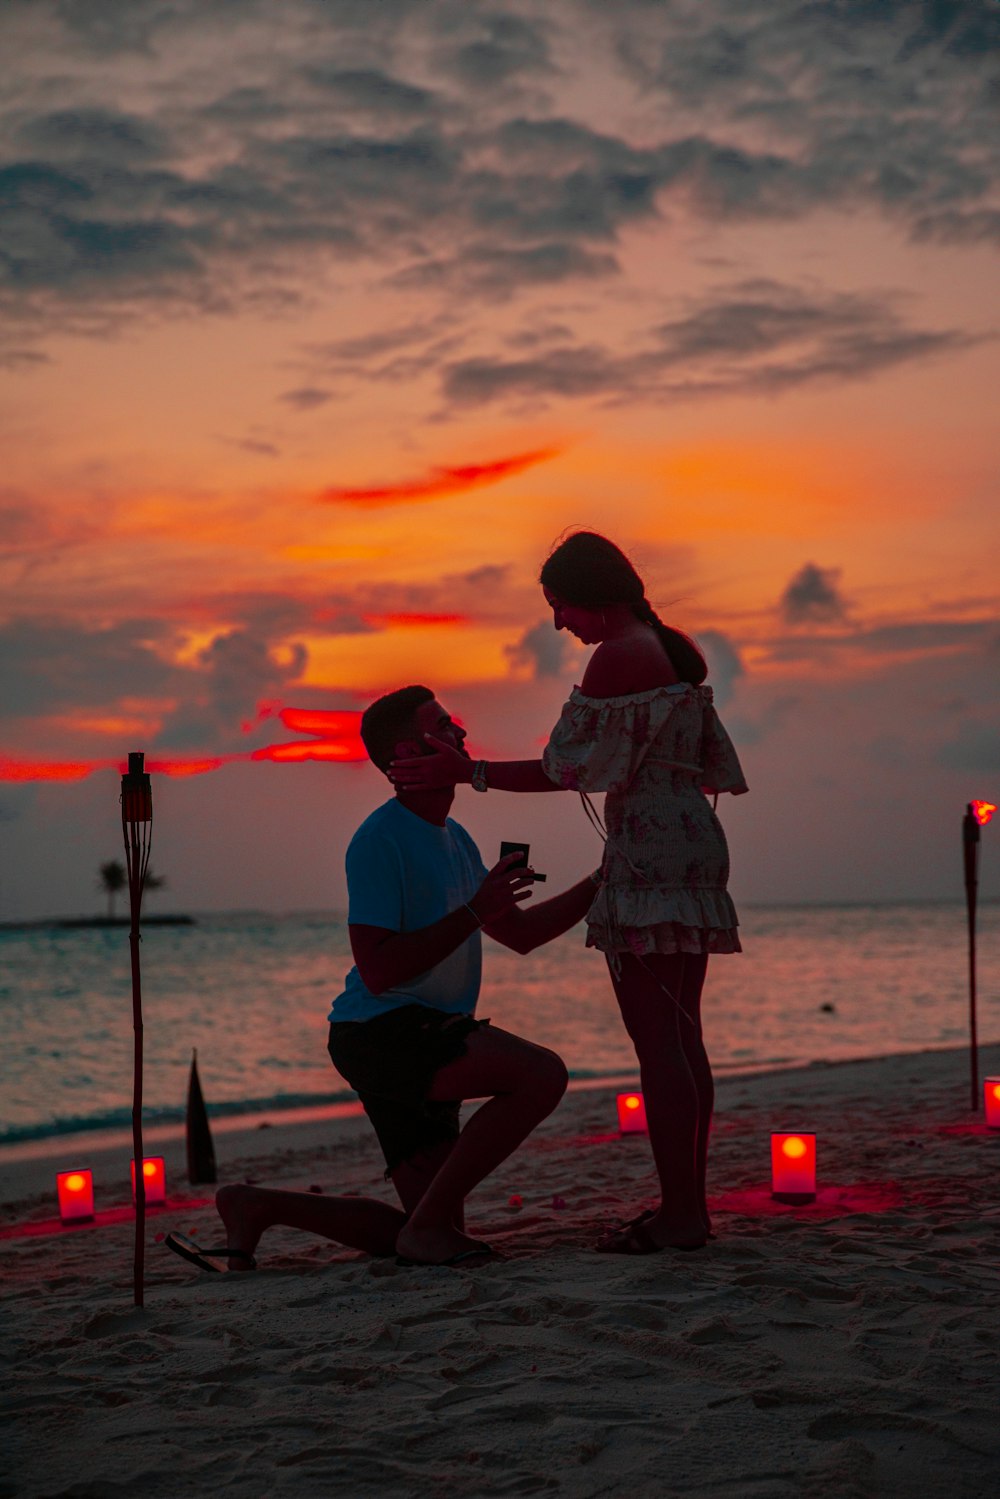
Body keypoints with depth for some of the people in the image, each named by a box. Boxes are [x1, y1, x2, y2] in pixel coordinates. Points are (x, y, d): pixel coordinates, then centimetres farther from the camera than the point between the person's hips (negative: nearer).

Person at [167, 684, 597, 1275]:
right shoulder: (380, 839, -13)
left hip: (426, 1041, 9)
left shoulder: (453, 838, 16)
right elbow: (379, 972, -21)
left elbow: (521, 933, 25)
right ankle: (428, 1225, -18)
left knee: (437, 1236, 5)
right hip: (380, 1031, -9)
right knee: (542, 1074, -27)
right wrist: (473, 913, -21)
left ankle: (258, 1206, 12)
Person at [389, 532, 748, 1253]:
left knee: (656, 1038, -9)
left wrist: (464, 772, -9)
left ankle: (680, 1212, -8)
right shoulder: (675, 651, 17)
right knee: (680, 1035, 11)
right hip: (694, 847, 10)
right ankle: (689, 1204, 15)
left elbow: (569, 768, -13)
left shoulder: (618, 656, -12)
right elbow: (713, 768, 20)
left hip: (648, 856, -10)